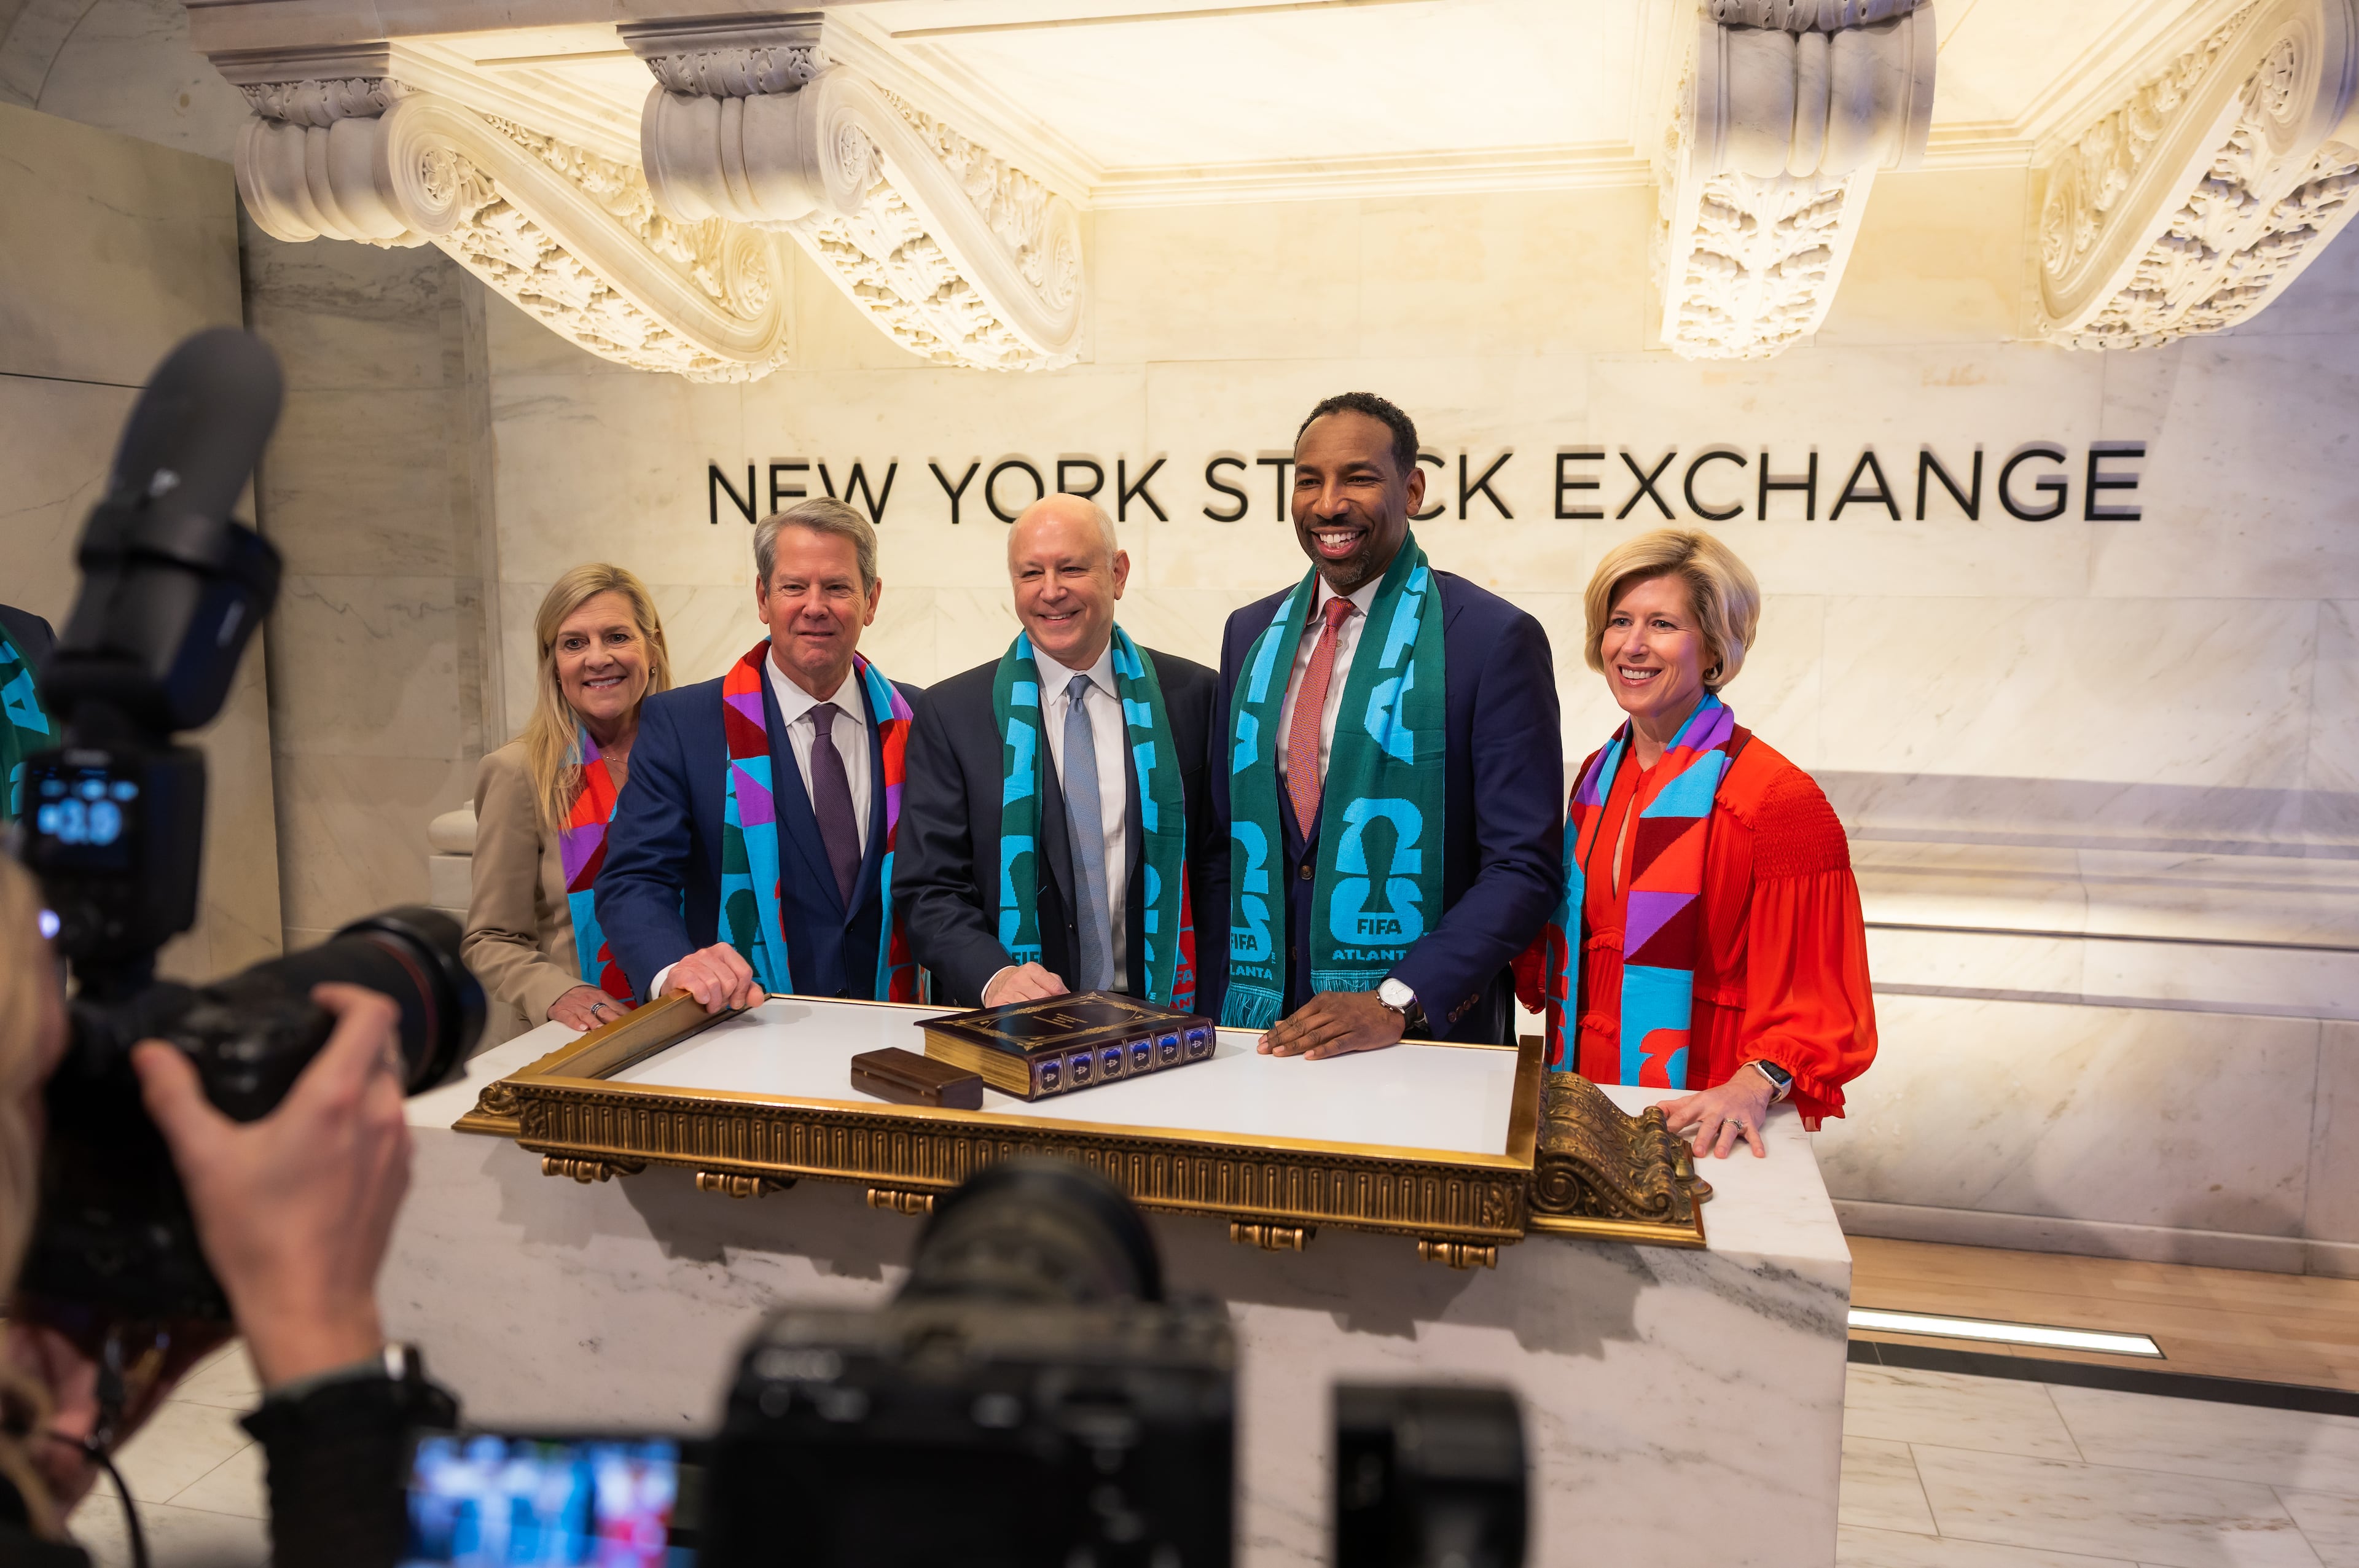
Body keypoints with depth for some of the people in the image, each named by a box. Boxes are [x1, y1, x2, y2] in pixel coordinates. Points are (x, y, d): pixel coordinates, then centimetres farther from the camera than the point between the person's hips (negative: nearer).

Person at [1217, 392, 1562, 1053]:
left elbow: (1523, 866, -11)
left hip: (1430, 1030, -4)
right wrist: (1218, 1010, 2)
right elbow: (1227, 832, 12)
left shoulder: (1495, 638, -9)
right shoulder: (1250, 633, 7)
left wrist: (1399, 1004, -20)